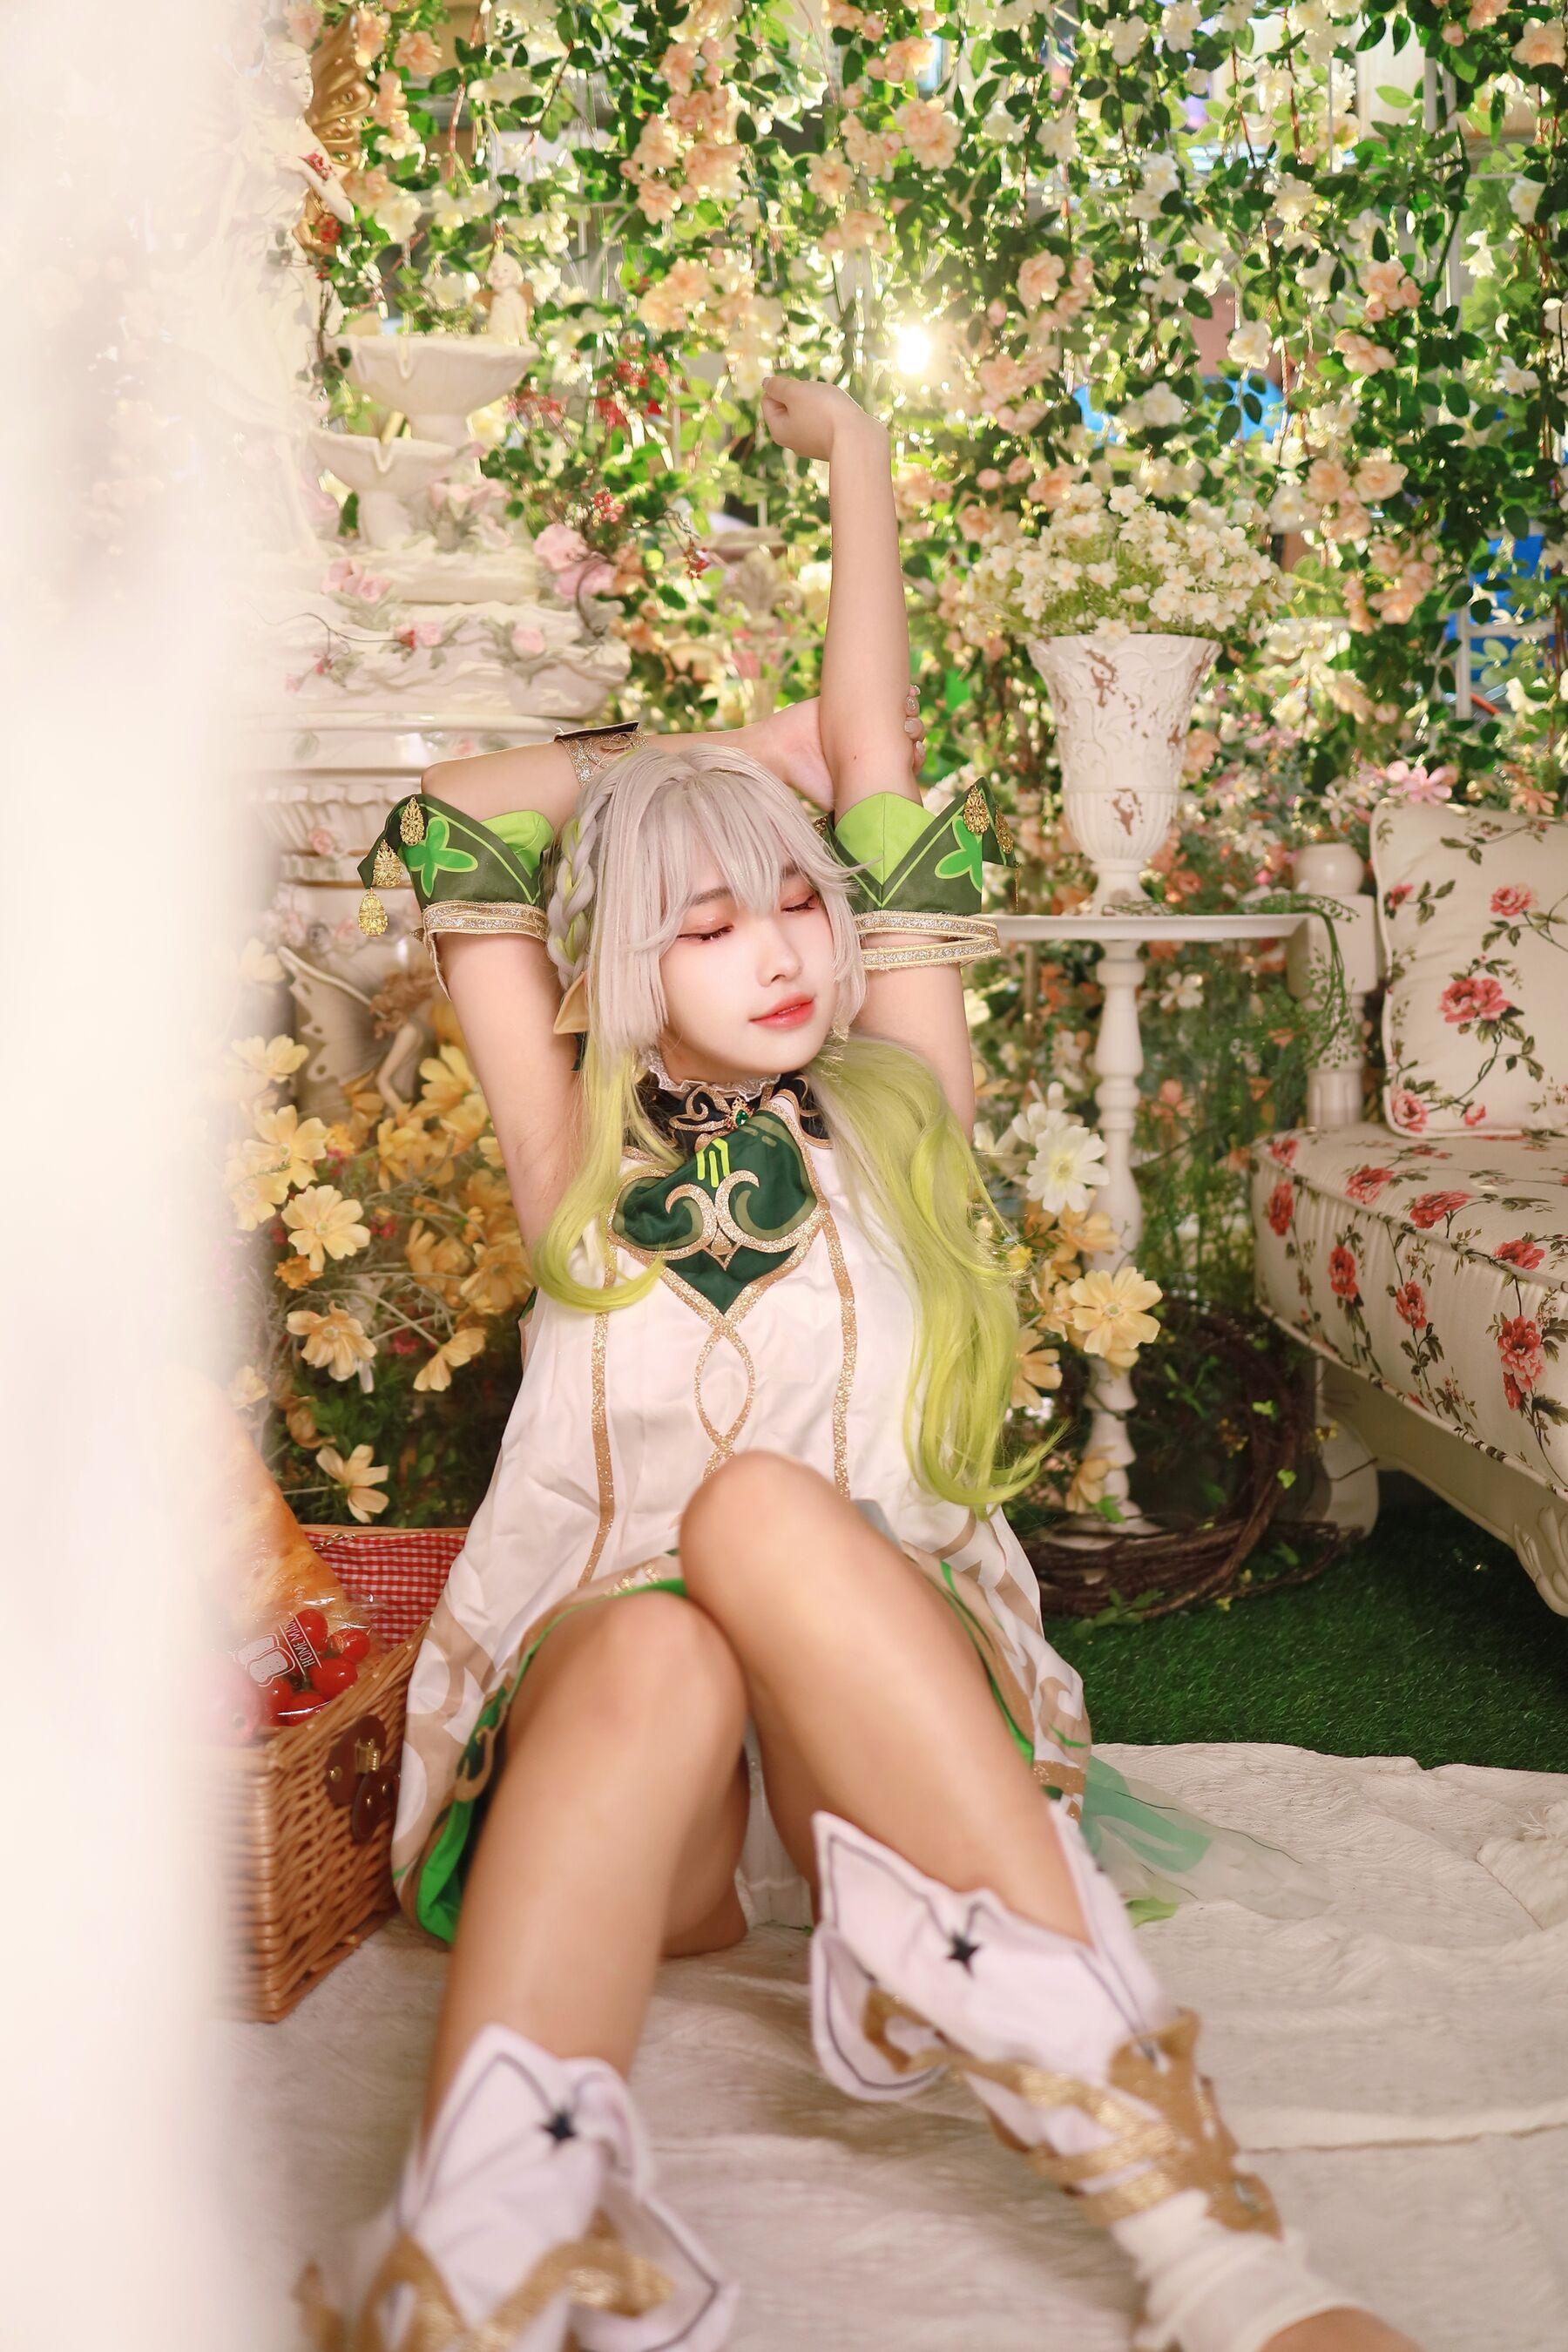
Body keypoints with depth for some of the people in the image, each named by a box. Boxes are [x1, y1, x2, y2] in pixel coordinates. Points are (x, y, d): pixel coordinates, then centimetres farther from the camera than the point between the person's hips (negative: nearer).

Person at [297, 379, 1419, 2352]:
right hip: (598, 1738, 0)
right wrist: (750, 746, 23)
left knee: (762, 1506, -33)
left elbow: (884, 781, 13)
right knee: (656, 1653, -34)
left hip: (887, 1743, 0)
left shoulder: (894, 1120, 13)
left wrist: (860, 475, 21)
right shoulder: (585, 1168, 13)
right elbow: (462, 819, 13)